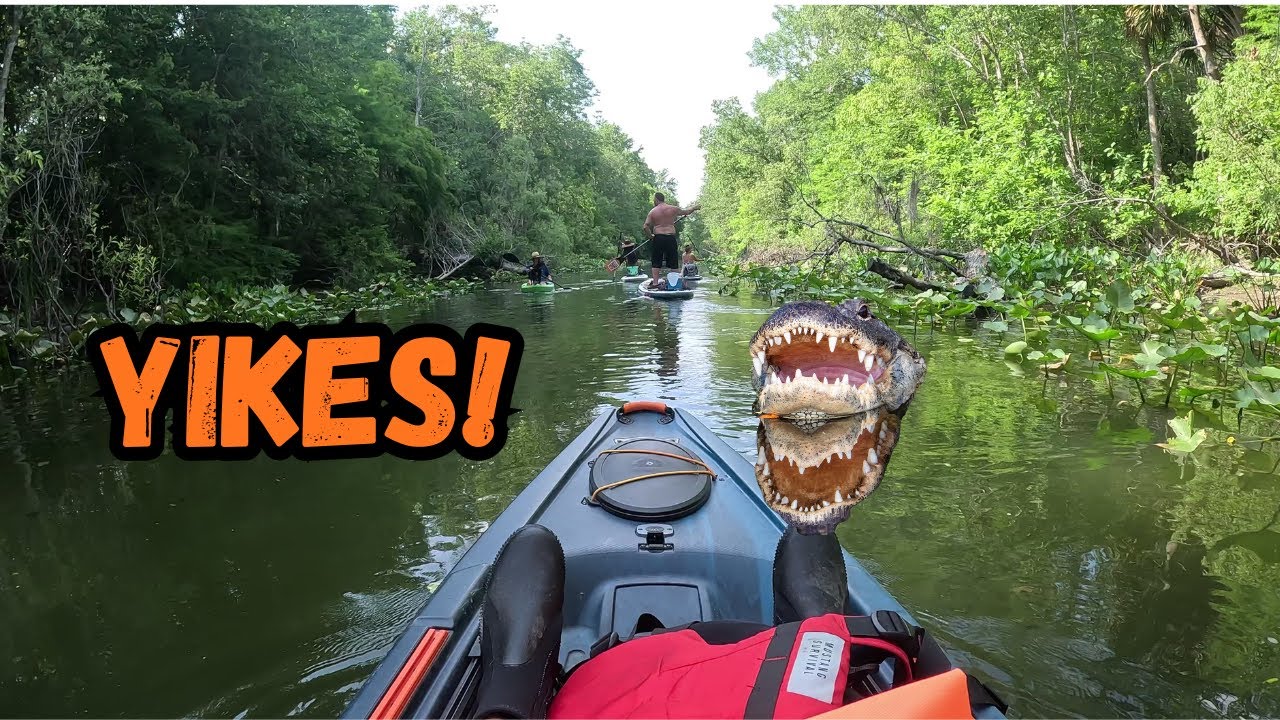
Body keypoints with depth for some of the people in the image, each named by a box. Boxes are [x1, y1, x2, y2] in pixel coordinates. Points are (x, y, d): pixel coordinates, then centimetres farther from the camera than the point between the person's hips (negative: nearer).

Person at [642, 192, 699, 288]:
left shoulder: (652, 212, 2)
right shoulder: (673, 209, 4)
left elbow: (646, 227, -6)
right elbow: (686, 212, 18)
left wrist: (650, 236, 10)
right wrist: (695, 208, 36)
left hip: (658, 238, 0)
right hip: (671, 237, 0)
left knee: (656, 262, 6)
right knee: (673, 262, 7)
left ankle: (655, 283, 0)